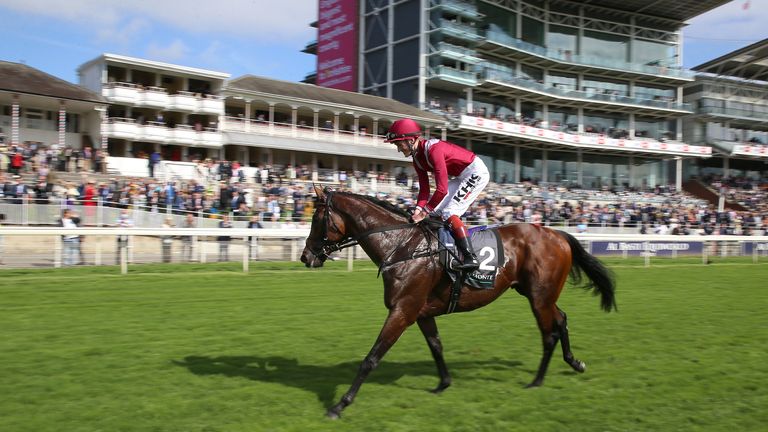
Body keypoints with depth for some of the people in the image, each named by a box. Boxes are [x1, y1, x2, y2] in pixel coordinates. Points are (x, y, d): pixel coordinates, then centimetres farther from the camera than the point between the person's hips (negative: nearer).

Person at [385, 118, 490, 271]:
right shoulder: (417, 158, 2)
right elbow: (424, 189, 0)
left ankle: (471, 258, -20)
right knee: (435, 209, 5)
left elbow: (442, 189, -31)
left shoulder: (433, 149, -27)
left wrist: (425, 211, -25)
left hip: (476, 172, -10)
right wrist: (419, 209, -16)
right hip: (462, 177, 10)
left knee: (449, 212, -18)